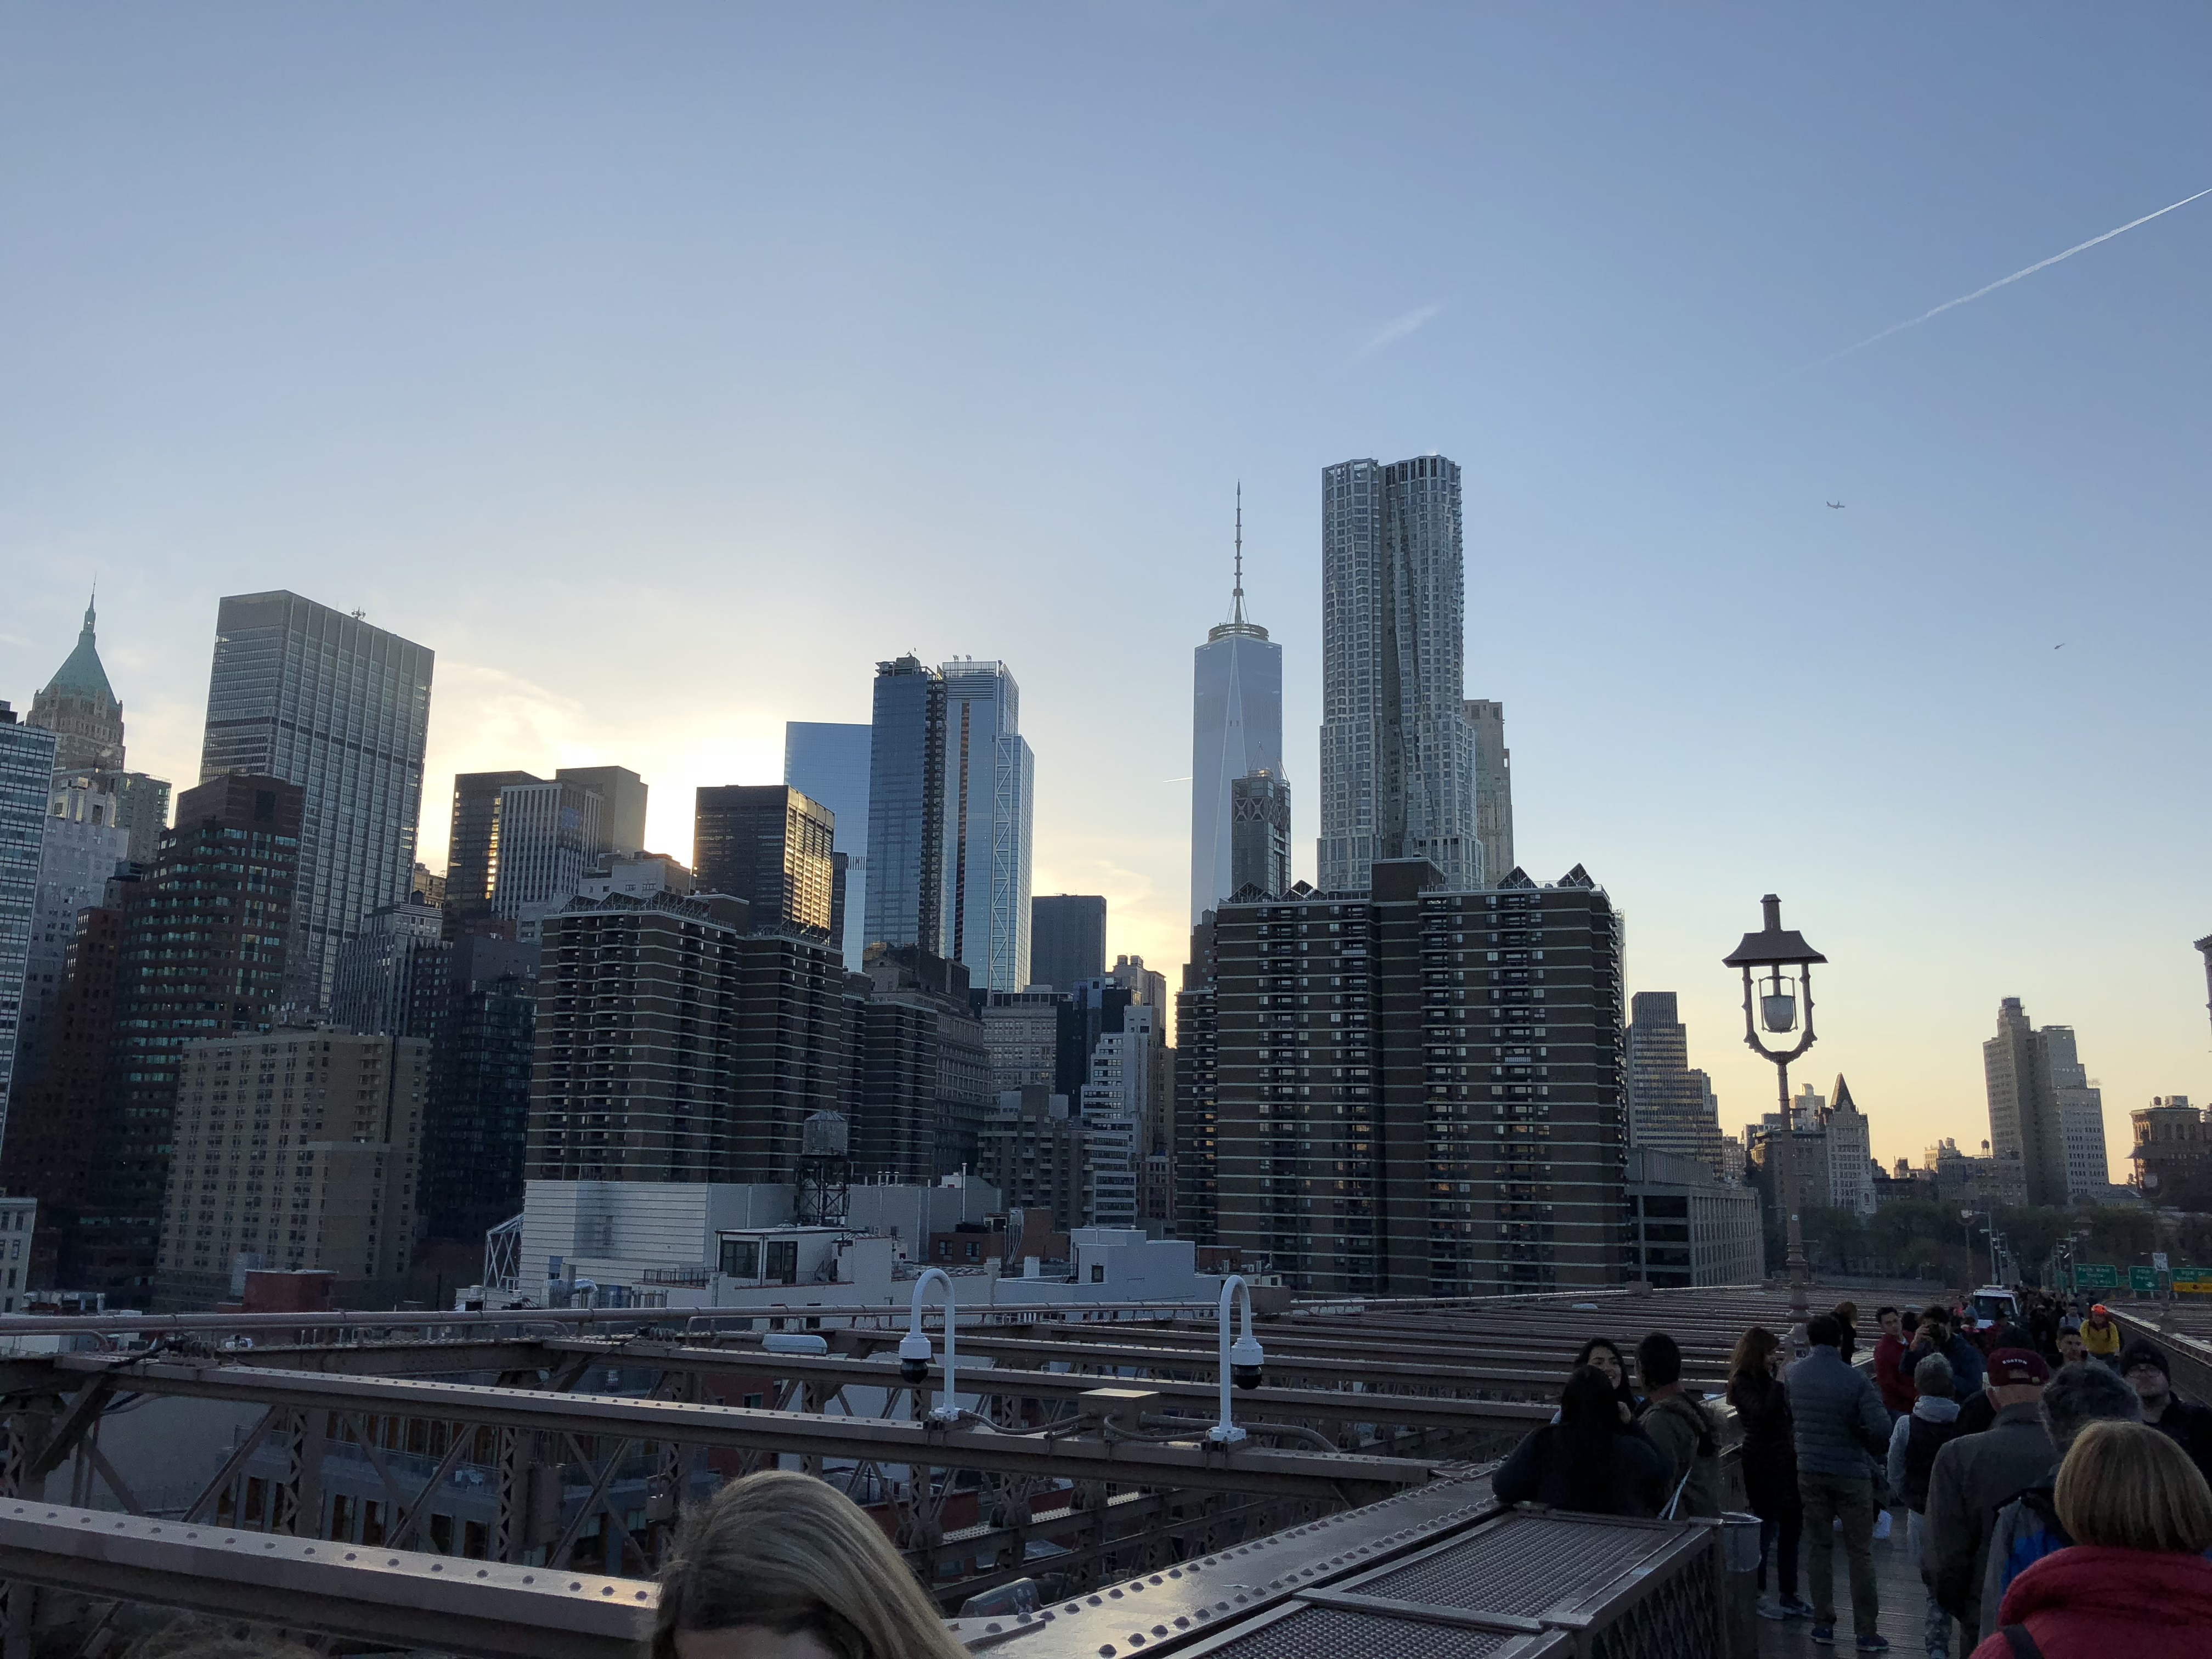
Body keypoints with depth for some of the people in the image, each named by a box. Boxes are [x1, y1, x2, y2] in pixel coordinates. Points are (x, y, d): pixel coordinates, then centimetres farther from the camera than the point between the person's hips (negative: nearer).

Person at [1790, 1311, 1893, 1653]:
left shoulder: (1793, 1374, -4)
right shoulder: (1853, 1379, -18)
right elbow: (1881, 1428, -21)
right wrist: (1874, 1452, -1)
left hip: (1810, 1472, 3)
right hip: (1851, 1474, -3)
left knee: (1819, 1548, 14)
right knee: (1860, 1554, 7)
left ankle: (1823, 1624, 18)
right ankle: (1866, 1633, 12)